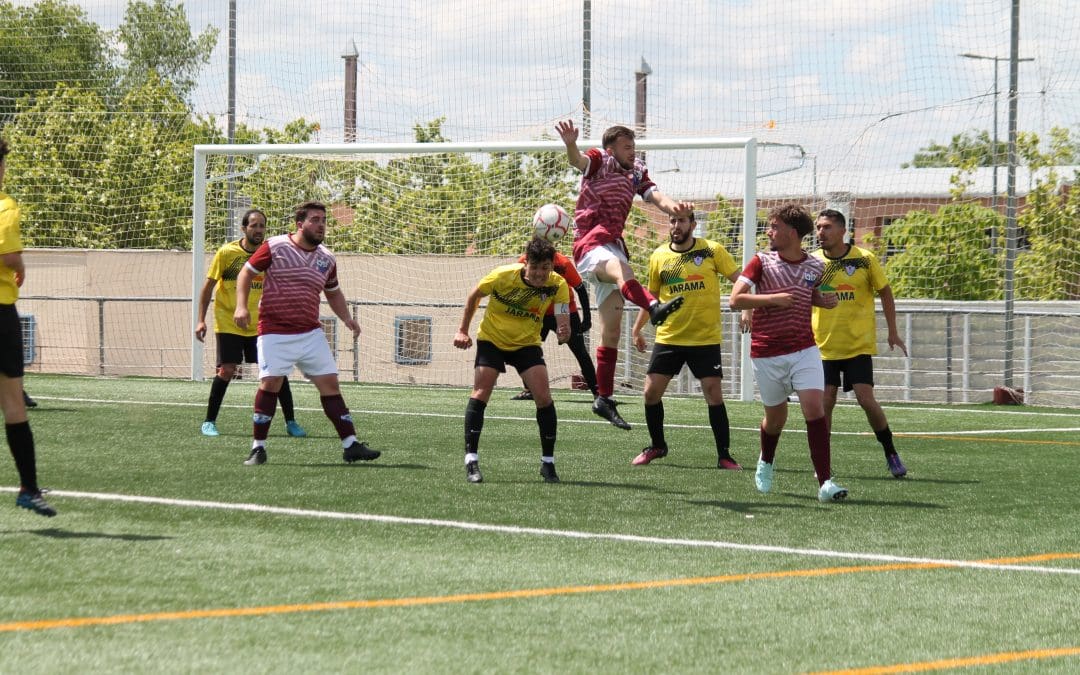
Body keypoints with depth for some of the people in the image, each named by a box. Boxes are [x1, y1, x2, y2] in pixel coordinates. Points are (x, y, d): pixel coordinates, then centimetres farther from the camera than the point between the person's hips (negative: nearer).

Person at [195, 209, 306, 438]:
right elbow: (208, 287, -1)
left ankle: (291, 422, 7)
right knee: (226, 370, -12)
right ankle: (209, 422, 3)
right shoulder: (226, 253, -8)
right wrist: (201, 320, -6)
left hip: (260, 325, 3)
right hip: (228, 323, -2)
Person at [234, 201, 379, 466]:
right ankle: (258, 448, 0)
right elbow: (247, 272, 4)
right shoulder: (275, 247, -3)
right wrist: (241, 305, -9)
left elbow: (333, 293, 26)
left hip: (311, 334, 4)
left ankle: (350, 445, 3)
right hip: (275, 333, -4)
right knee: (270, 383, -12)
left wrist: (346, 318, 11)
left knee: (330, 383, 0)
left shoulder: (327, 259, 11)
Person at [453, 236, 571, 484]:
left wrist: (563, 333, -48)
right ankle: (471, 461, -8)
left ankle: (548, 463, 0)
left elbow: (563, 322, -24)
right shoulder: (504, 275, -24)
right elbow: (474, 295, -5)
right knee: (480, 393, -13)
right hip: (492, 339, -1)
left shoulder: (558, 285, -20)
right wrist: (463, 330, -2)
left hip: (527, 343, 1)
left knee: (544, 397, -12)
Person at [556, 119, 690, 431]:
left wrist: (672, 206, -21)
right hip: (591, 244, -7)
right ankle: (653, 307, -71)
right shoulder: (600, 161, 1)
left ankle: (603, 398, 11)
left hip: (613, 246, 7)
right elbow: (579, 160, -21)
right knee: (622, 270, -40)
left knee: (612, 331, 7)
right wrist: (571, 145, -46)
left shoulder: (636, 171, 19)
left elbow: (655, 195, 3)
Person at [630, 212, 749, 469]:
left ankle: (724, 456, 4)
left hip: (705, 339, -3)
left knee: (714, 395, -7)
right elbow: (651, 295, 16)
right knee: (651, 392, 0)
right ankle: (657, 446, 22)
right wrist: (637, 328, 16)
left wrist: (747, 308, -17)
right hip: (668, 338, 3)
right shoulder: (659, 256, 4)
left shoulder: (712, 251, -5)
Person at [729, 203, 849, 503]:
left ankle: (825, 483, -17)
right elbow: (735, 299, -11)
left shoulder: (815, 267, 4)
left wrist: (825, 300, 3)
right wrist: (773, 299, -18)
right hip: (767, 353, -1)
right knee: (776, 417, 11)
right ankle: (765, 464, 43)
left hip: (804, 350, 1)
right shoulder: (761, 262, -4)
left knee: (815, 408, -15)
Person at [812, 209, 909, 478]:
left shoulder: (864, 259, -5)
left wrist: (892, 332, 4)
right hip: (824, 347, 2)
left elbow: (885, 293, 5)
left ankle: (891, 453, 9)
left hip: (859, 345, -2)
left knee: (866, 400, -10)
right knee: (825, 403, -2)